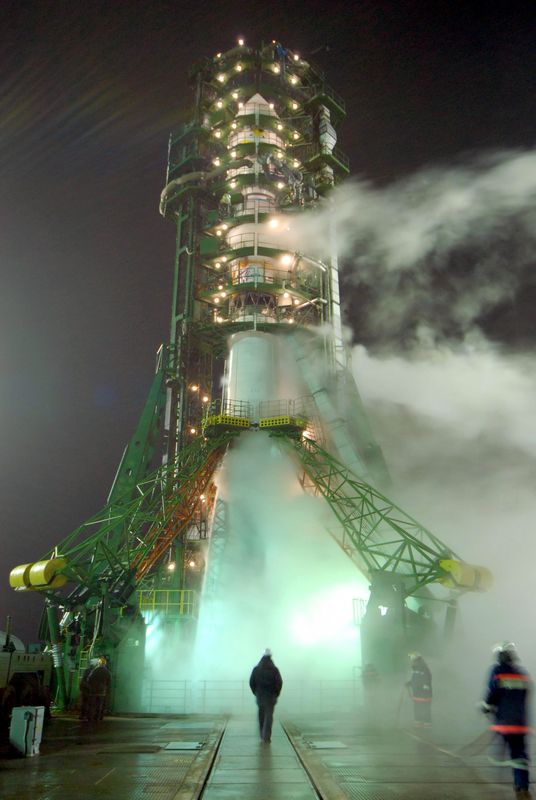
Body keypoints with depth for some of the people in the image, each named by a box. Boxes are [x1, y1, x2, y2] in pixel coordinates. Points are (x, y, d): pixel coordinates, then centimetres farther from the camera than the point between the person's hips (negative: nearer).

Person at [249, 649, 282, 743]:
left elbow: (251, 682, -2)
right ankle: (266, 736, -7)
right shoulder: (274, 669, -9)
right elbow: (279, 682, -12)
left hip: (259, 696, 3)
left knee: (261, 716, 16)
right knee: (269, 716, 1)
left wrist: (256, 692, 10)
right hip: (270, 696, -3)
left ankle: (262, 735, 25)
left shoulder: (256, 669, -2)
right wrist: (276, 693, 2)